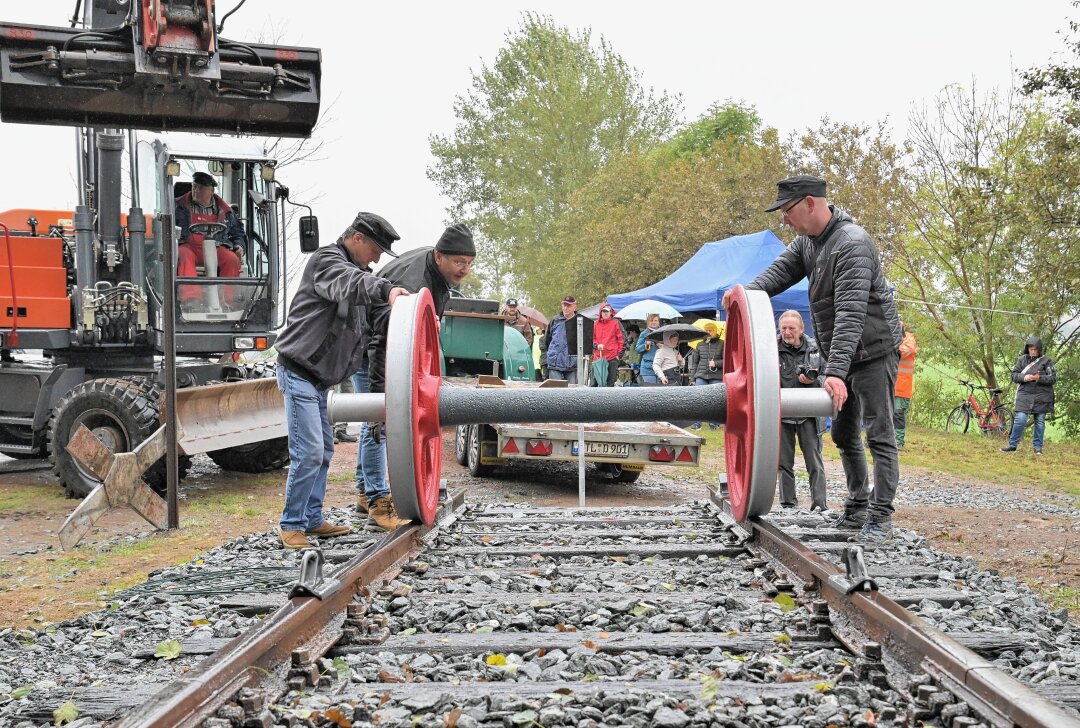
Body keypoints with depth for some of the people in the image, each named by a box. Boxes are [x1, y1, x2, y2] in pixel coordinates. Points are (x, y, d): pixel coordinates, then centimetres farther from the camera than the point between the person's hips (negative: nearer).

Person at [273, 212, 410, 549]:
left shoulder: (353, 267, 19)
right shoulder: (326, 261, -11)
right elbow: (350, 284, -35)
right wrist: (387, 290, -54)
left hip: (320, 378, 10)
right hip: (299, 372, -10)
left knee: (324, 450, 14)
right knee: (308, 452, -13)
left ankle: (312, 519, 21)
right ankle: (291, 525, -6)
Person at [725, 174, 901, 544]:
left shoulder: (852, 244, -25)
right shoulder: (808, 239, 5)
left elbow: (851, 313, -33)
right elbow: (781, 269, -1)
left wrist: (836, 371, -40)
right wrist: (747, 292, -23)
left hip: (873, 351, -10)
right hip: (843, 356, 10)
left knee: (879, 436, -6)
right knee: (844, 434, 15)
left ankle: (880, 517, -4)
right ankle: (856, 509, 25)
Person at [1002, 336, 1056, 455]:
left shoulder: (1046, 361, -1)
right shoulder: (1022, 359, 5)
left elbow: (1053, 378, -3)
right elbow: (1014, 375, 6)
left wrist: (1039, 378, -19)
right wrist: (1024, 377, -14)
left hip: (1042, 396, 0)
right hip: (1025, 395, 0)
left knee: (1040, 422, 7)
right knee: (1020, 420, -8)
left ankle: (1038, 447, 17)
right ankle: (1012, 445, 2)